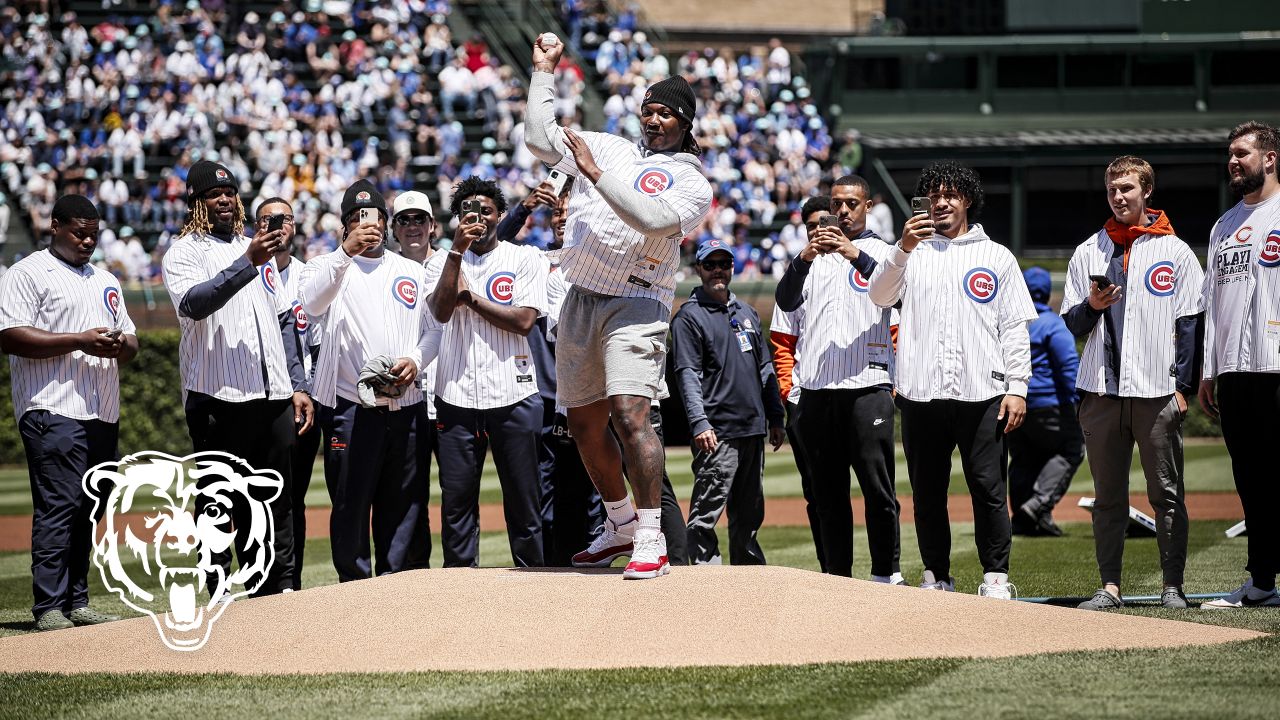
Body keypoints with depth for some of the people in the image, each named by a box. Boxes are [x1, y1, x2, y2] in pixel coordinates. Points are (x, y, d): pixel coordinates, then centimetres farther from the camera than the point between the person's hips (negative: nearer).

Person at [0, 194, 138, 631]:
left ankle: (77, 602, 11)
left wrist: (122, 345, -1)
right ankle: (49, 608, -14)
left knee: (87, 511, 7)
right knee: (58, 508, -13)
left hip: (103, 415, 7)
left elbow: (129, 339, 25)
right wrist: (80, 341, -16)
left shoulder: (105, 282, 23)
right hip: (54, 412, -7)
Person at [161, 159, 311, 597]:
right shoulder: (184, 253, 0)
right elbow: (193, 303, -22)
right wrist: (248, 264, -31)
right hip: (218, 398, -6)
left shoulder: (258, 250, 20)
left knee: (278, 501, 6)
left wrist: (298, 385, 14)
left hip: (273, 397, 6)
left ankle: (279, 591, 11)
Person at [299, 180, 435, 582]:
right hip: (352, 407, -4)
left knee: (405, 504, 6)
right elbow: (313, 303, -18)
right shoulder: (330, 266, 5)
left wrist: (415, 360, -4)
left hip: (406, 403, 4)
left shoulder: (412, 272, 18)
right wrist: (347, 251, -29)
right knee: (351, 502, -4)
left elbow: (432, 329, 17)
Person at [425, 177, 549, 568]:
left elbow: (523, 321, -6)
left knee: (523, 498, 1)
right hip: (457, 395, 2)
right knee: (456, 498, 1)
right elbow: (441, 311, -7)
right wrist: (457, 250, -11)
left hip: (514, 394, -2)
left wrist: (470, 295, -3)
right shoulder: (442, 262, 12)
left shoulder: (526, 259, 6)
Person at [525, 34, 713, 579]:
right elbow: (541, 140, 15)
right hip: (581, 299, 6)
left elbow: (649, 218, -17)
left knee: (629, 414, -21)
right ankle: (620, 526, 25)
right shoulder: (608, 147, 17)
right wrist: (544, 71, 13)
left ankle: (651, 540, -21)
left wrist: (596, 174, -20)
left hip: (636, 303, -6)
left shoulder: (693, 185, 0)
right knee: (585, 423, 10)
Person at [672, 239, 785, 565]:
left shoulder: (747, 312, 20)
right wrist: (699, 422, -21)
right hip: (717, 434, -7)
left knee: (750, 514, 12)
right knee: (705, 516, -9)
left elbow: (765, 368, 23)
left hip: (753, 429, 7)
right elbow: (688, 375, -11)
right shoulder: (689, 316, -2)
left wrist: (775, 417, 16)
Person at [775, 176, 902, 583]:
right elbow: (786, 302, 1)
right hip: (816, 391, 3)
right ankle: (838, 577, 10)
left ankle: (887, 574, 0)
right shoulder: (815, 256, 16)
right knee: (828, 491, 6)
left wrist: (856, 255, -29)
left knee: (878, 487, -6)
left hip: (867, 386, -3)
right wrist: (805, 258, -17)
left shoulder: (880, 252, 8)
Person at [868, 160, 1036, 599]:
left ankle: (996, 578, 0)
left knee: (989, 489, -5)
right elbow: (880, 296, -3)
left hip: (982, 397, -1)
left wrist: (1017, 387, -2)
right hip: (921, 395, 2)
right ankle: (936, 579, 13)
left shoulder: (997, 258, 11)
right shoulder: (913, 253, 13)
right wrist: (902, 249, -19)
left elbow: (1015, 328, 8)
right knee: (927, 493, 6)